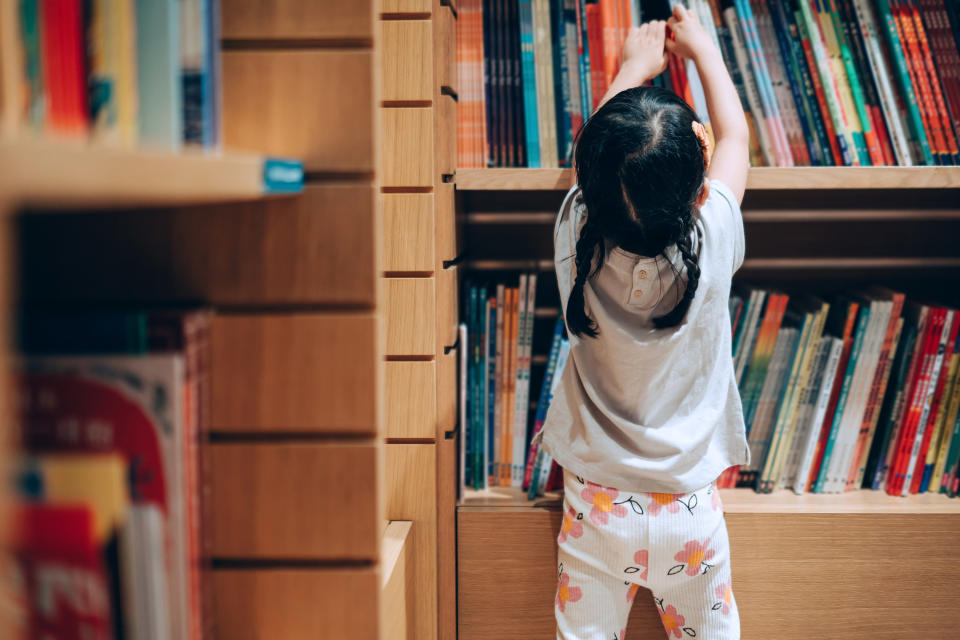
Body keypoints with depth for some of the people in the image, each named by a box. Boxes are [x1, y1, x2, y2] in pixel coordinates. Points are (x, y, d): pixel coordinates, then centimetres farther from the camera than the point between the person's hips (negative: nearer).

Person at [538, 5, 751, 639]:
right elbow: (734, 136, 1)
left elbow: (594, 160, 6)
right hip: (690, 509, 0)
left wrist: (634, 67, 19)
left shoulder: (577, 242, -17)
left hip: (598, 506, 1)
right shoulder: (711, 247, -19)